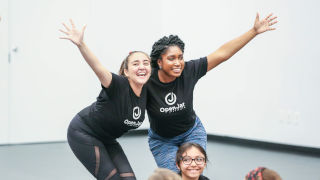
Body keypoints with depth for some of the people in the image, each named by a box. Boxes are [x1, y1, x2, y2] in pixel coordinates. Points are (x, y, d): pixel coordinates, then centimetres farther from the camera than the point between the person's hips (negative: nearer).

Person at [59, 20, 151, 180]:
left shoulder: (146, 92, -7)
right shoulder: (119, 85, -28)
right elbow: (98, 69, -47)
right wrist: (80, 44, -63)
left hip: (107, 139, 7)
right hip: (83, 133, -7)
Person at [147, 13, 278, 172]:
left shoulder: (189, 70, -21)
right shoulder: (147, 82, -26)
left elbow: (222, 54, -18)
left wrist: (254, 31, -20)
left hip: (192, 133, 2)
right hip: (162, 140, -1)